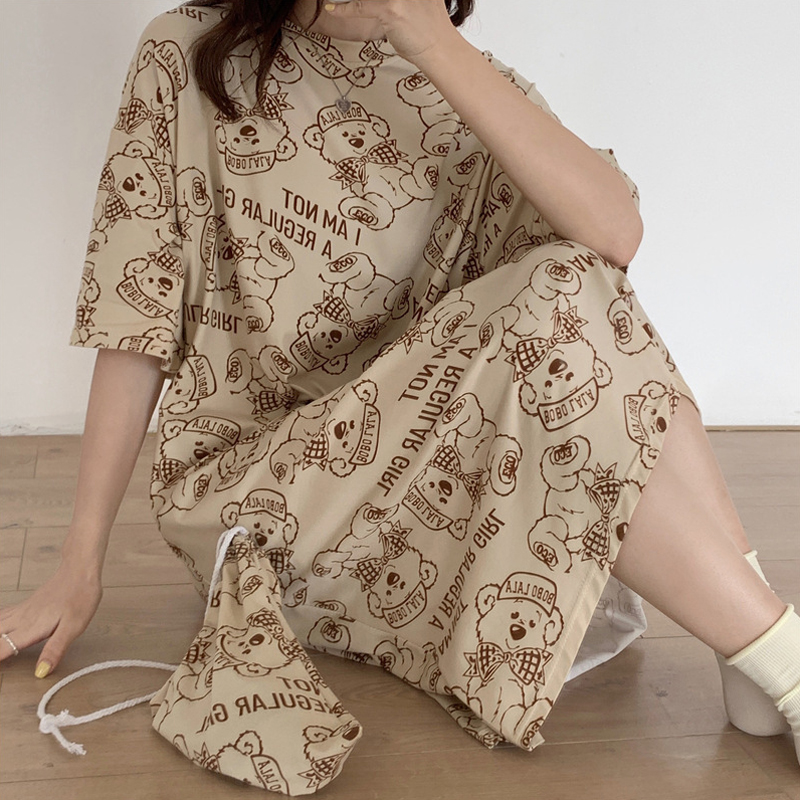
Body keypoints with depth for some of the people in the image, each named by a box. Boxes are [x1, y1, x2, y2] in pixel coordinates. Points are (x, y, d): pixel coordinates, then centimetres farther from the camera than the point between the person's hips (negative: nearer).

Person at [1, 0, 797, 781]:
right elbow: (138, 313, -4)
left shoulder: (472, 85, 3)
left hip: (421, 453, 3)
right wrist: (81, 562, -7)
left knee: (568, 294, -26)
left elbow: (615, 235, -17)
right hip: (247, 481, -3)